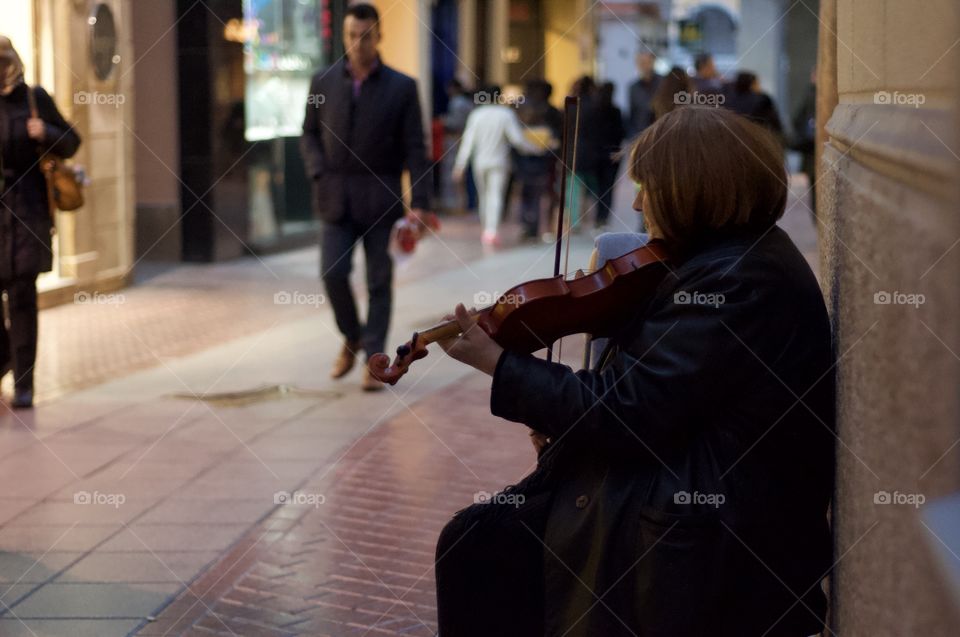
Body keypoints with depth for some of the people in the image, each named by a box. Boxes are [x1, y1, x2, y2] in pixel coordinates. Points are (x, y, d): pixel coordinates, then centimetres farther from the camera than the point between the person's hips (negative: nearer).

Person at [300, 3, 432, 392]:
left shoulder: (401, 87, -2)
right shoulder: (323, 83, 4)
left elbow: (415, 149, -3)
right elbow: (310, 134, 12)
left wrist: (418, 202, -10)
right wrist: (319, 174, -5)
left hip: (381, 199, -1)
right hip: (336, 198, 2)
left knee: (379, 282, 1)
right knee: (333, 273, -6)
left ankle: (373, 359, 9)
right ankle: (351, 338, 19)